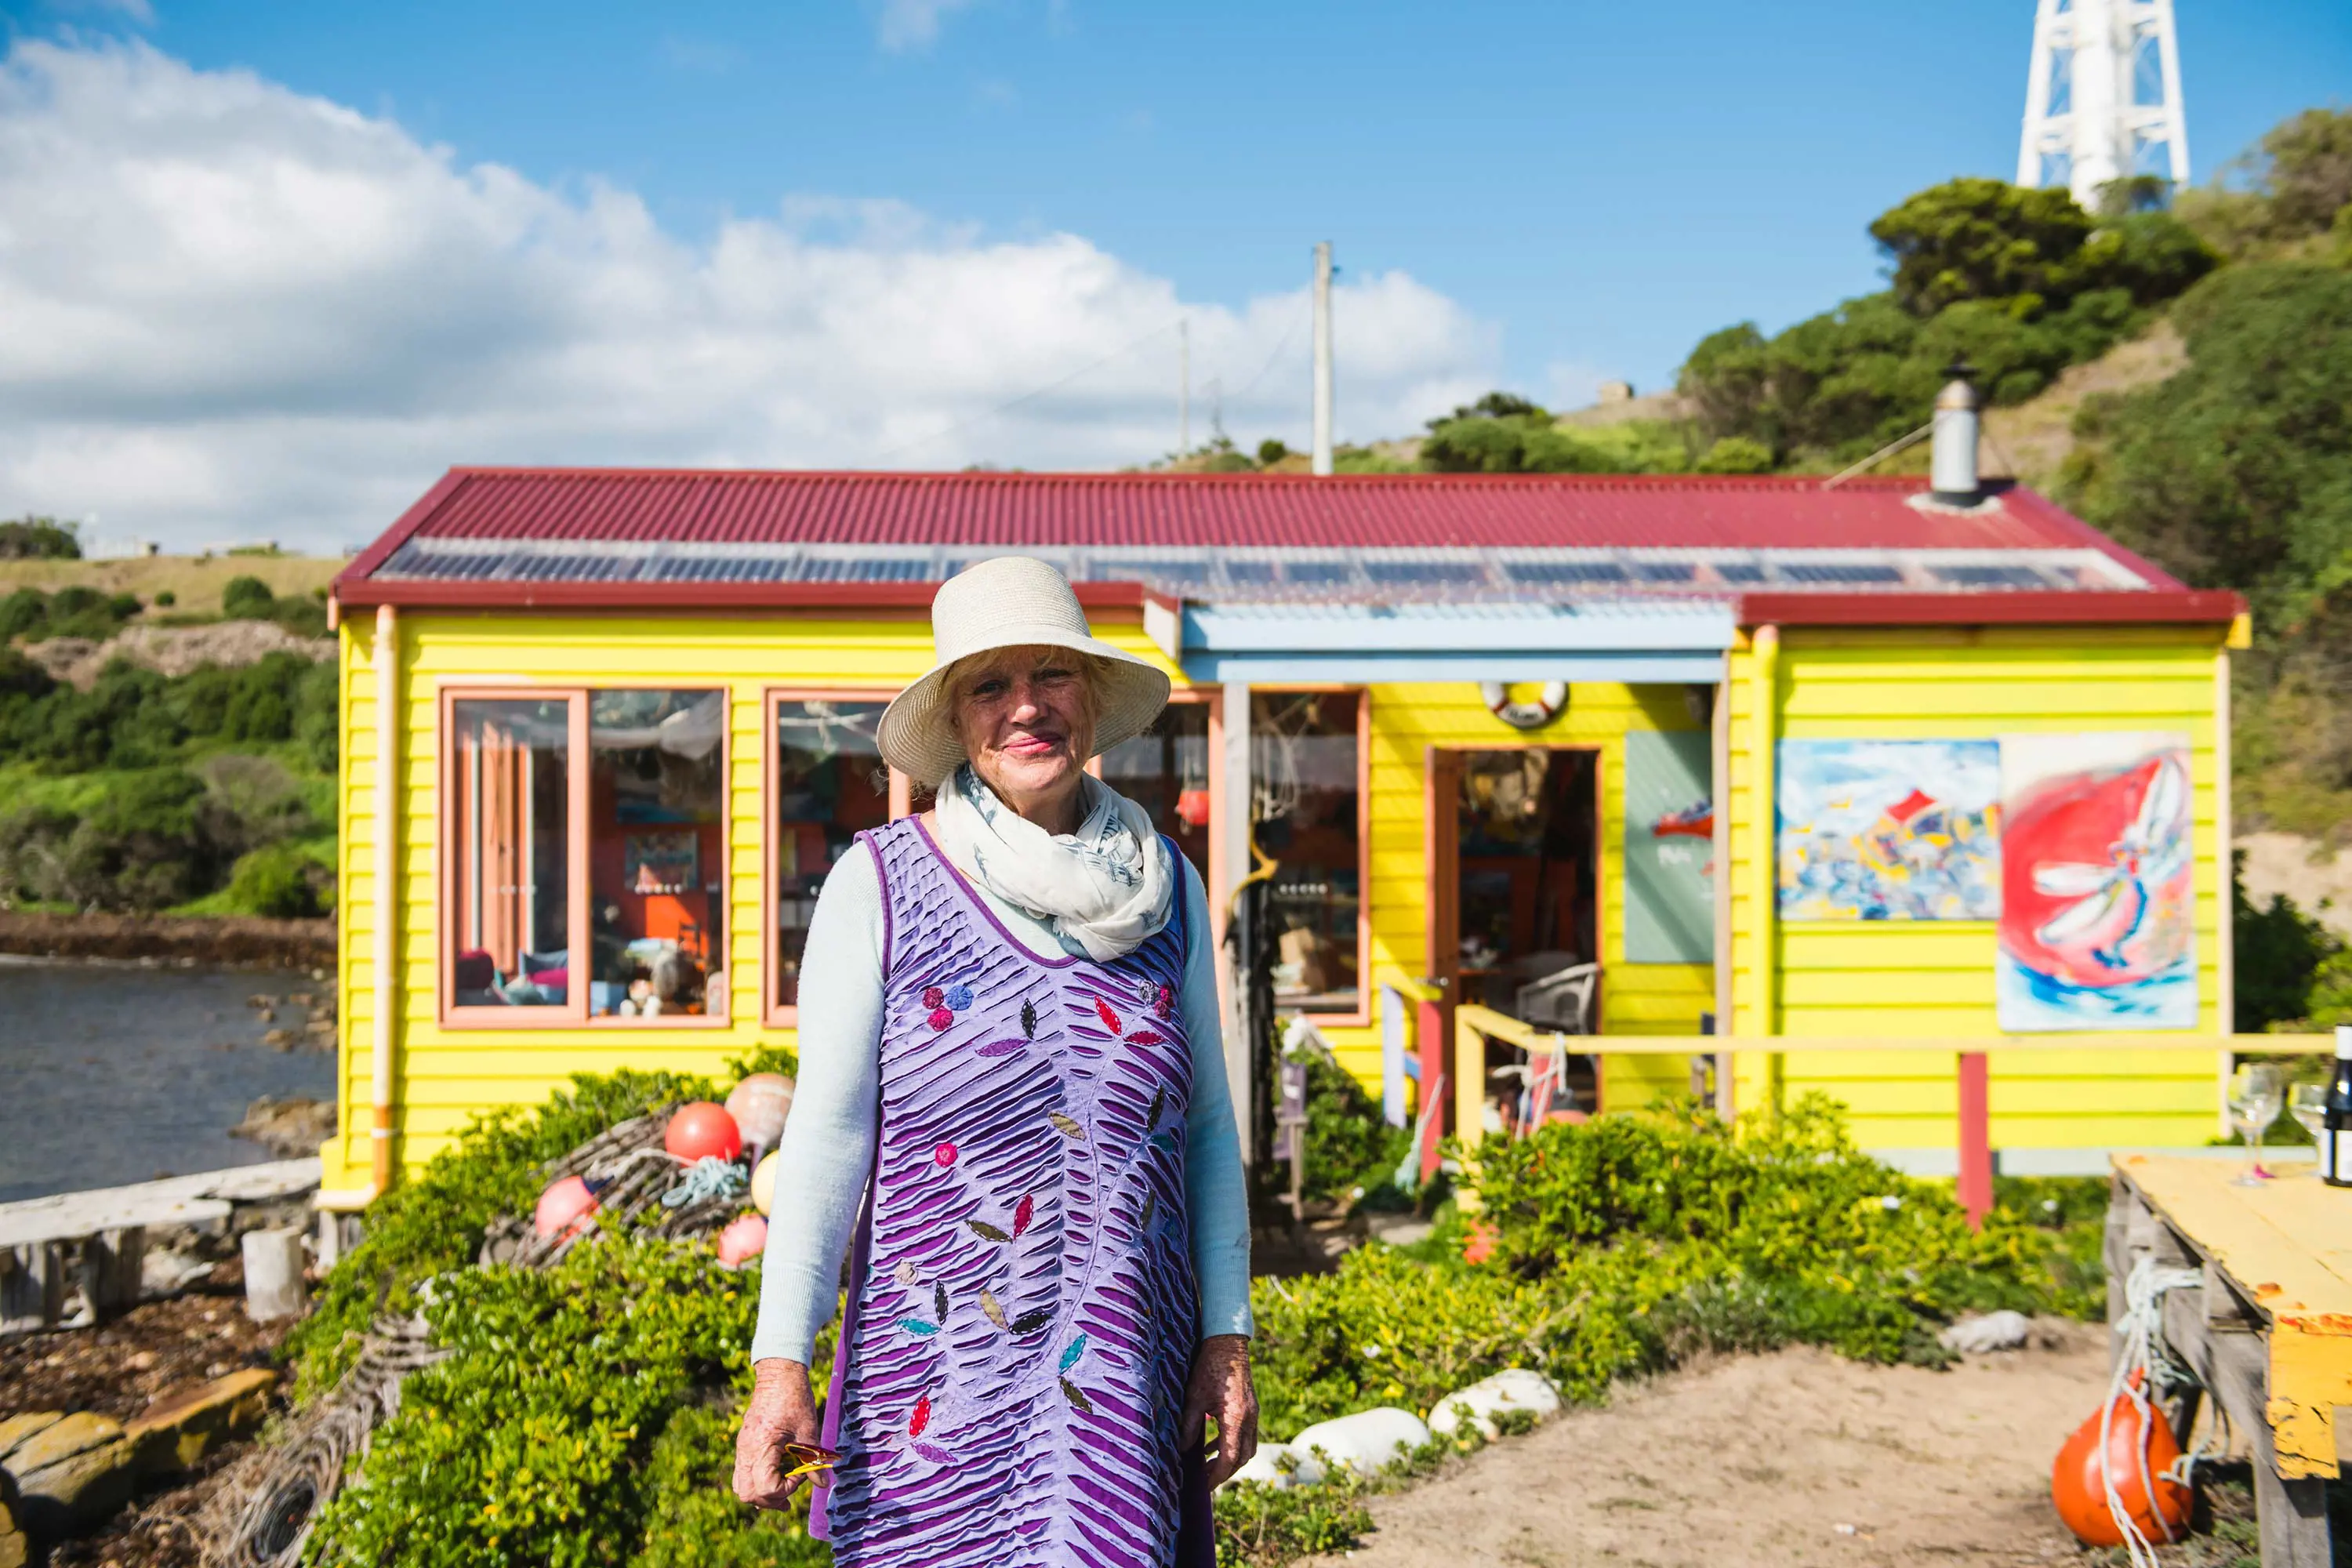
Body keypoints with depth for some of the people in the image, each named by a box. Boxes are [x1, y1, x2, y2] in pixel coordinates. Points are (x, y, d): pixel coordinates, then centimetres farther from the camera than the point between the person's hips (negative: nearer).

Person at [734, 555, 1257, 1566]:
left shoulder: (1167, 887, 7)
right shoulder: (878, 884, -3)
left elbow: (1207, 1128, 11)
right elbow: (826, 1132, -6)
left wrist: (1227, 1337, 6)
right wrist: (780, 1361, -12)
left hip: (1131, 1378, 2)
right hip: (936, 1382, -2)